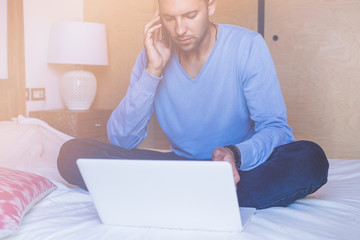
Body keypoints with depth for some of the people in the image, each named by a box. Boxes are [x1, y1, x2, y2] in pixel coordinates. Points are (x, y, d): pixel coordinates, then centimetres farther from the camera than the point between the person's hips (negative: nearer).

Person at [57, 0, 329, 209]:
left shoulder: (248, 46, -10)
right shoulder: (153, 56, -3)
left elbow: (277, 129, -13)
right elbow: (120, 140, -8)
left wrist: (236, 155, -35)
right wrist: (153, 71, -18)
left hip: (243, 167, -1)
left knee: (310, 159, -33)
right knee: (72, 153, -16)